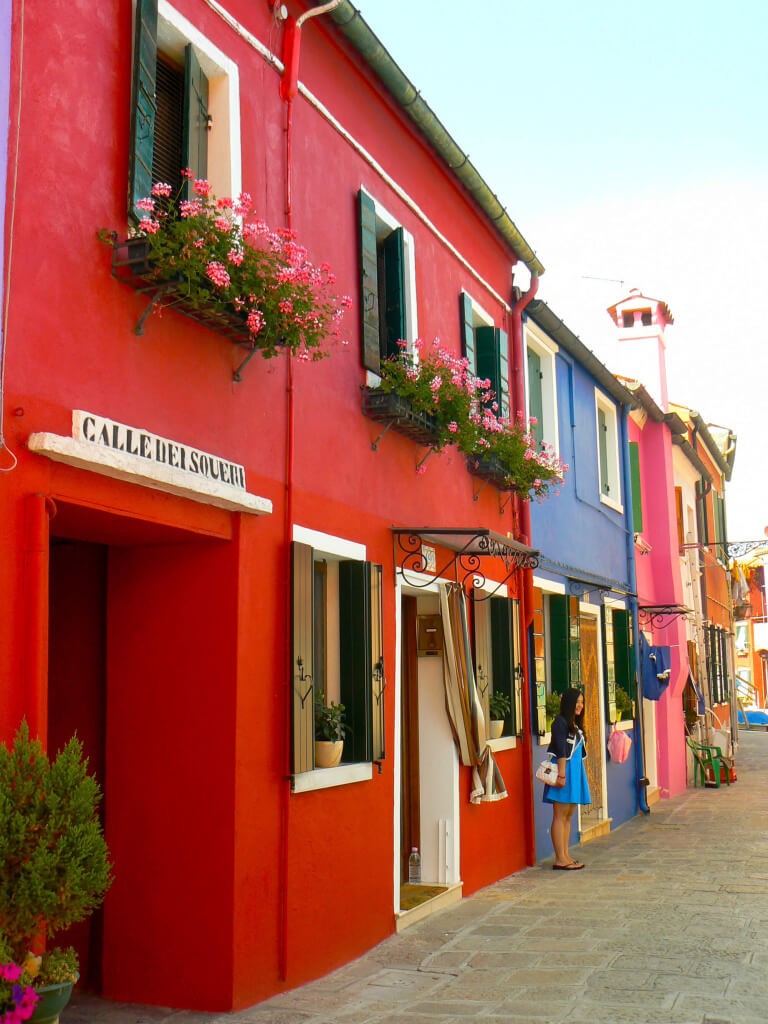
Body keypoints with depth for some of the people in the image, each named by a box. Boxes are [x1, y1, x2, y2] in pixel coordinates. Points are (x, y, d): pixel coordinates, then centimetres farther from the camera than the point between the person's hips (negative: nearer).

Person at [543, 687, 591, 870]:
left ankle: (565, 855, 14)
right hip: (565, 770, -9)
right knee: (560, 815, -7)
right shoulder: (560, 722, -10)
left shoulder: (575, 724, 18)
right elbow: (561, 751, -16)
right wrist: (562, 775, -20)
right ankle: (560, 859, -7)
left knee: (568, 816, 10)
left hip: (576, 771, 9)